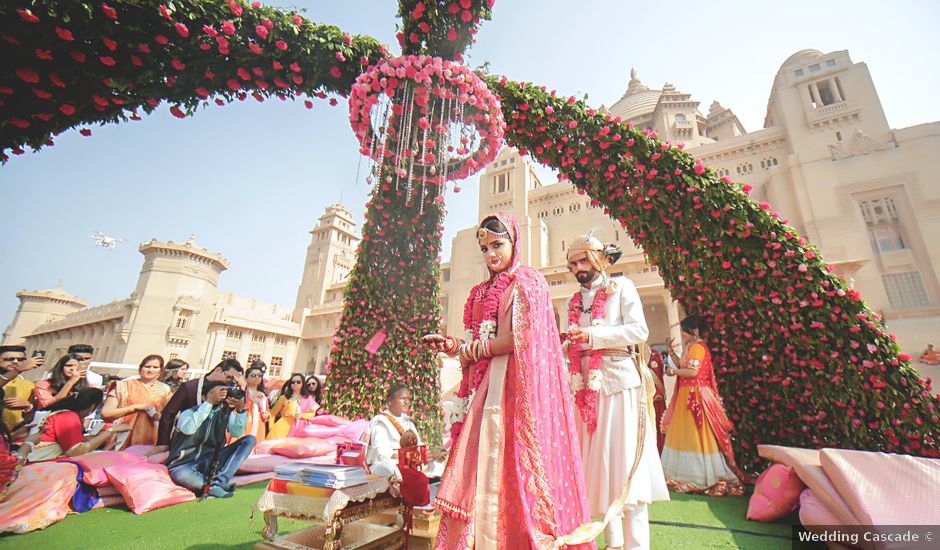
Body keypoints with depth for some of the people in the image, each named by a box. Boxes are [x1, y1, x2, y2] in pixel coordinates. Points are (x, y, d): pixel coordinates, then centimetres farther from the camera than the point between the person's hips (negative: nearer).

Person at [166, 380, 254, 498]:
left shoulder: (226, 413, 3)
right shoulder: (190, 412, -7)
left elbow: (237, 433, -14)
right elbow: (188, 429, -31)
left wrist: (241, 409, -29)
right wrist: (209, 402, -35)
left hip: (212, 462, 4)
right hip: (185, 464, -4)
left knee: (250, 439, -12)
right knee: (181, 475, -39)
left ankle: (220, 481, -27)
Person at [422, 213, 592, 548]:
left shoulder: (526, 282, -2)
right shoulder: (484, 291, 18)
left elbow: (521, 337, -14)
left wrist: (469, 351, -7)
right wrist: (453, 347, 2)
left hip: (513, 386, -7)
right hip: (484, 388, 7)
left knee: (499, 468, -5)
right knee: (479, 469, 7)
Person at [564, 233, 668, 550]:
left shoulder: (621, 287, 3)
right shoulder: (573, 302, 17)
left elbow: (639, 331, -9)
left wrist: (592, 335, -16)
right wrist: (565, 343, 0)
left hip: (619, 382, -5)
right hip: (587, 388, 5)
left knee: (624, 459, -2)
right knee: (598, 462, 8)